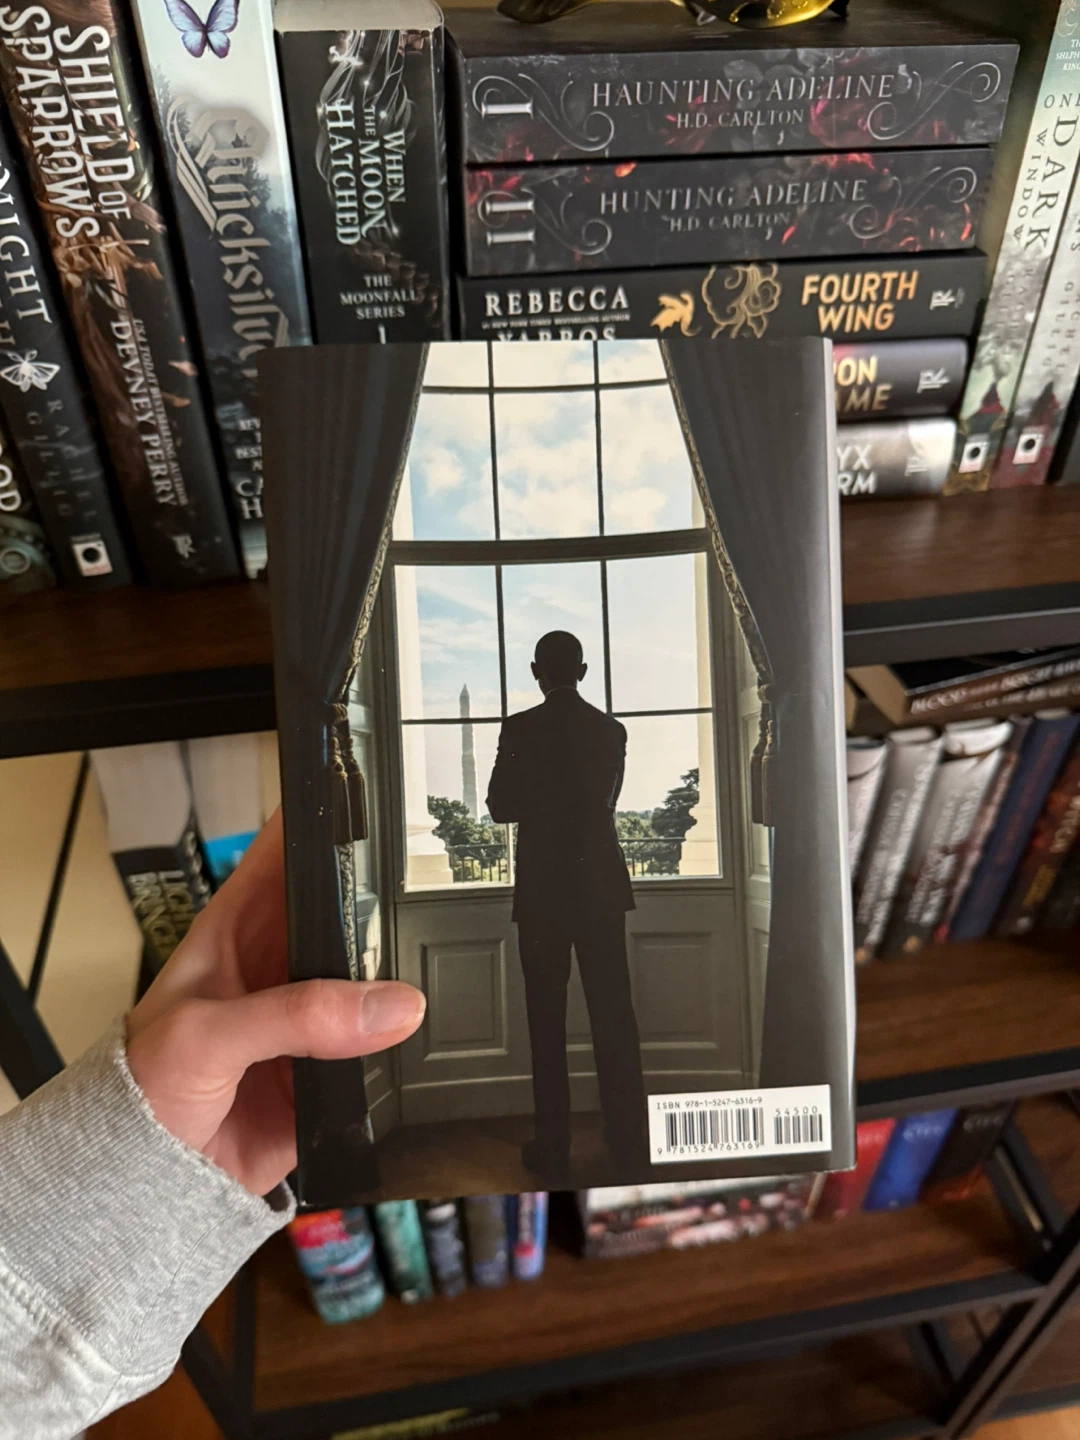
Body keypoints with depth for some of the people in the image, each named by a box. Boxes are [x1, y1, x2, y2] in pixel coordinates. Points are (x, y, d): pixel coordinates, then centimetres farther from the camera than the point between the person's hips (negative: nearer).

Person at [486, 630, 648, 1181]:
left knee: (547, 1018, 7)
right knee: (614, 1011, 9)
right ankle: (630, 1142, 15)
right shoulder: (611, 729, 2)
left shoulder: (520, 728, -9)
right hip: (601, 883, 3)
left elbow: (499, 806, -2)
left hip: (543, 887, -3)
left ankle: (553, 1147, 13)